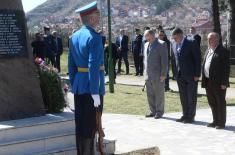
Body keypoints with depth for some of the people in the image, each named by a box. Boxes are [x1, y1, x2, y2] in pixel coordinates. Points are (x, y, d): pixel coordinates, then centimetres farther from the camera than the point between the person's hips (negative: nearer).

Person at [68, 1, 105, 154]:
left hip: (79, 86, 8)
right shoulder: (94, 37, -15)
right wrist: (95, 92, -19)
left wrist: (73, 86, 17)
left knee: (80, 124, 13)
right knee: (90, 125, -1)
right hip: (91, 86, -8)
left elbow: (71, 65, 12)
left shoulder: (74, 37, 9)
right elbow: (94, 66, -20)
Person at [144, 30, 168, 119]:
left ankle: (159, 112, 13)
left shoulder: (161, 44, -9)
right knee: (150, 94, 9)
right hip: (148, 75, 7)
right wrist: (145, 71, 15)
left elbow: (164, 60, -12)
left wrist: (163, 74, -15)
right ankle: (153, 111, 19)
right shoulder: (146, 45, 13)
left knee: (159, 94, 3)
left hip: (158, 75, -7)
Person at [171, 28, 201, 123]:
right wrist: (176, 74, 8)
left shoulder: (191, 44, -10)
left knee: (191, 97, 3)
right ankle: (185, 115, 20)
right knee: (183, 97, 11)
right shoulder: (176, 45, 9)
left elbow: (198, 59, -10)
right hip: (180, 75, 6)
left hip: (191, 76, -6)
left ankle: (191, 117, 11)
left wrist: (197, 75, -14)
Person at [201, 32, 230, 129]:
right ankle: (215, 121, 25)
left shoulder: (223, 51, -10)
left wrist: (224, 83, -18)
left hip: (218, 83, -8)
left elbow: (226, 68, -14)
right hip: (208, 82, 8)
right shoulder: (208, 51, 15)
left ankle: (221, 122, 11)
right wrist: (204, 80, 12)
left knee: (220, 103, 3)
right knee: (212, 103, 14)